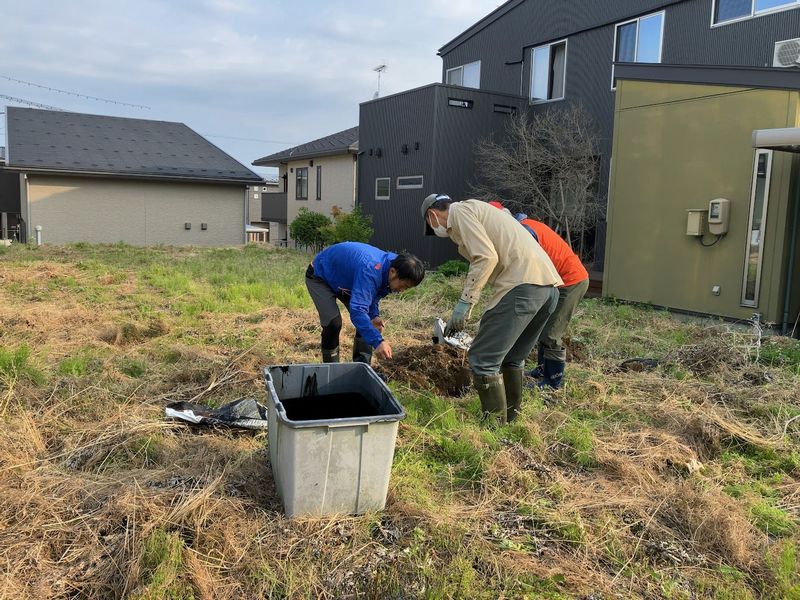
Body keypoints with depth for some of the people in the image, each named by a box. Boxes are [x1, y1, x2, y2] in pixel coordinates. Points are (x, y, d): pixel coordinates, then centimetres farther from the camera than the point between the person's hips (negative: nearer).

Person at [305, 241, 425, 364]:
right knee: (333, 323, -21)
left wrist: (374, 315, -12)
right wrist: (378, 341, -56)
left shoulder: (389, 264, -15)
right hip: (319, 276, -8)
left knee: (367, 321, -1)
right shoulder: (370, 271, -43)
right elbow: (358, 310, -50)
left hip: (345, 280, 8)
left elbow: (372, 295, 3)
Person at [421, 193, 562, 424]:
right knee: (512, 357, 22)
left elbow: (486, 257, -14)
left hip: (522, 283, -10)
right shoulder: (475, 209, 30)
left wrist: (464, 302, -10)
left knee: (483, 358, -3)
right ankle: (510, 419, 31)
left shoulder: (459, 211, 2)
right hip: (549, 285, 10)